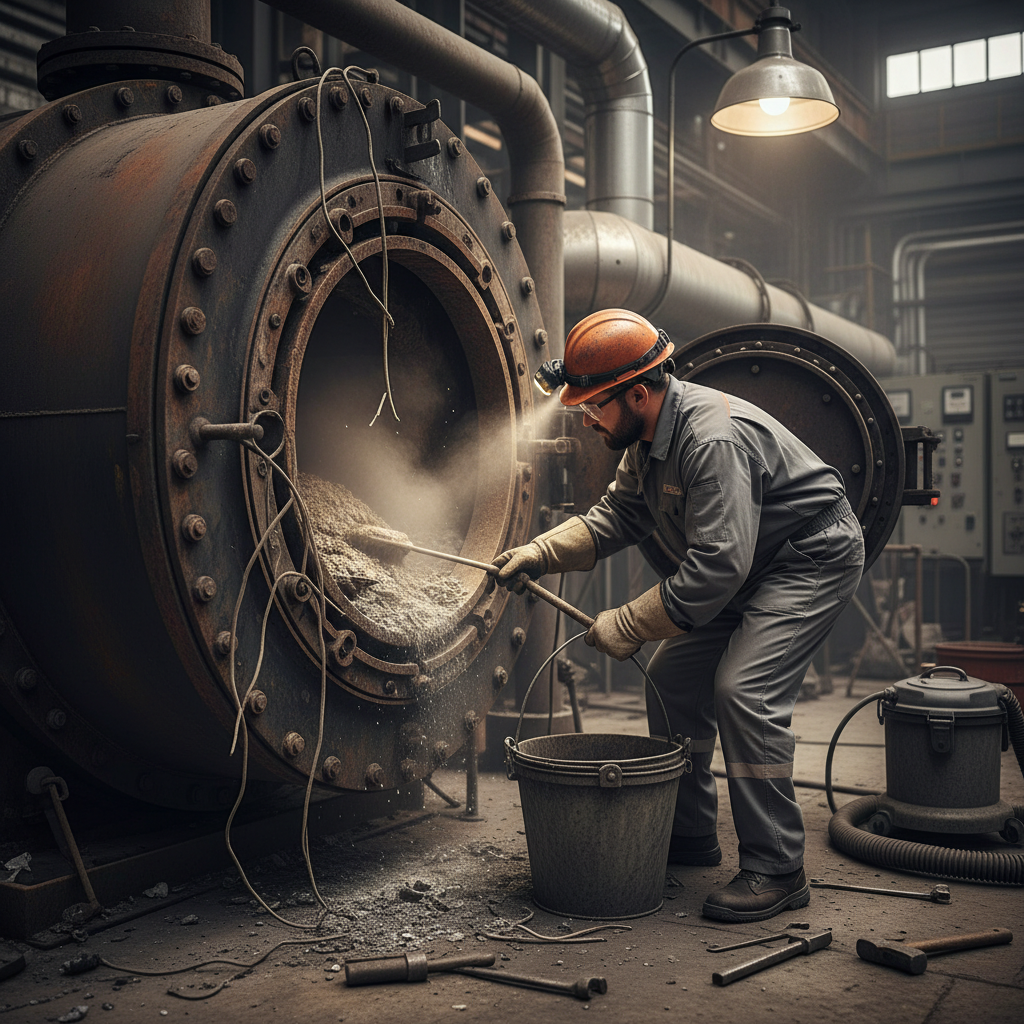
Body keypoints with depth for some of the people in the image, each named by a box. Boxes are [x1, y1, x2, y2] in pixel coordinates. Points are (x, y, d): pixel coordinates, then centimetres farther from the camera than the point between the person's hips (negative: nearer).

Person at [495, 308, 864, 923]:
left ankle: (778, 871, -10)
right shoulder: (649, 436, -1)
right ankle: (690, 835, 22)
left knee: (744, 691, -22)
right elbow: (619, 515, 7)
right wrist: (541, 553, -6)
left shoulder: (716, 440, -32)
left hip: (813, 561, -10)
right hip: (748, 569, 10)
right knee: (672, 680, 8)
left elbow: (717, 566, -34)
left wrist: (630, 626, -27)